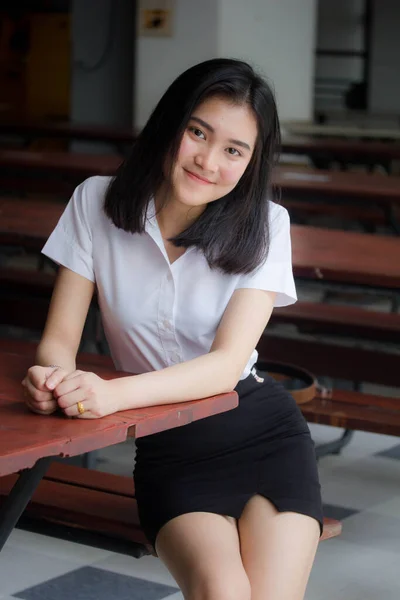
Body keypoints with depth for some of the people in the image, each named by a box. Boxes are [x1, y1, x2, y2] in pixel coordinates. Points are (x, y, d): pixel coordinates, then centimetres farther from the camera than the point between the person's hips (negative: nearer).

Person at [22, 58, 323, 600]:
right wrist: (56, 378, -27)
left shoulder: (265, 225, -5)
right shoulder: (97, 204, -2)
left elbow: (227, 364, -15)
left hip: (264, 436, 0)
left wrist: (112, 393, -31)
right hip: (167, 451, 0)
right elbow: (59, 337, -2)